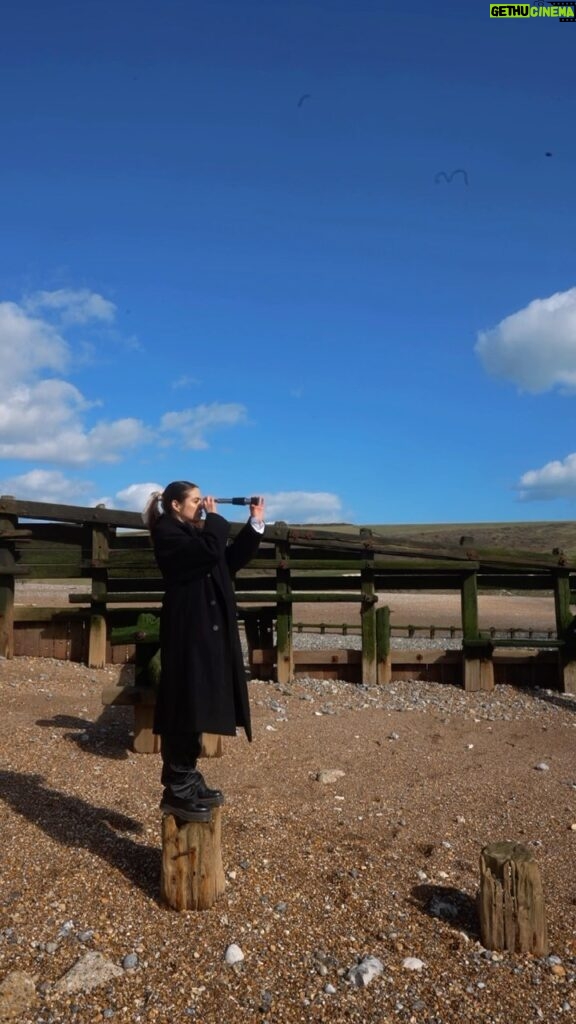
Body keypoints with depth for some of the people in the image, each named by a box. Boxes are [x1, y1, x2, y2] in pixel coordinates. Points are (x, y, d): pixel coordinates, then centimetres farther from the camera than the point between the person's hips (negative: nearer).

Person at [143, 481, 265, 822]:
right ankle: (176, 792, 4)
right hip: (188, 633, -9)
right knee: (184, 707, -5)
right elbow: (209, 551, -24)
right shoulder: (167, 532, -10)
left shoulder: (194, 532, 18)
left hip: (208, 631, 9)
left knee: (197, 706, 14)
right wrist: (214, 518, -9)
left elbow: (231, 560, 15)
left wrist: (256, 523, 10)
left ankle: (188, 781, 25)